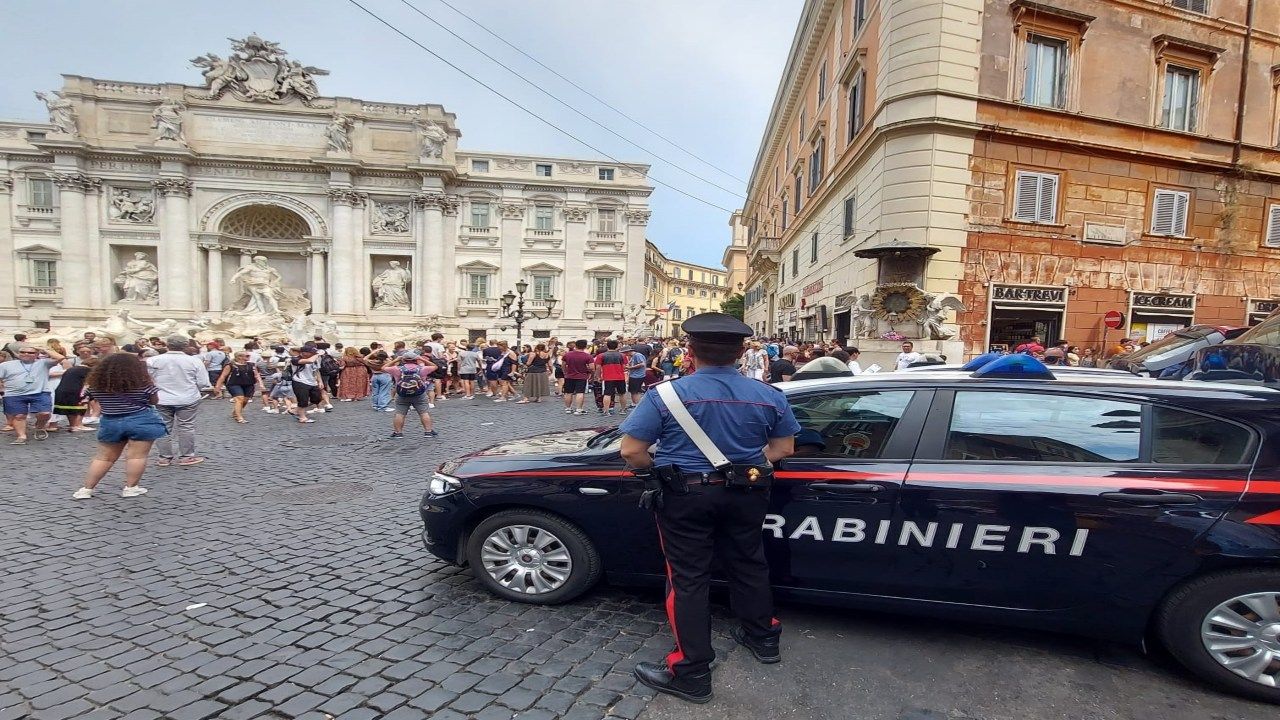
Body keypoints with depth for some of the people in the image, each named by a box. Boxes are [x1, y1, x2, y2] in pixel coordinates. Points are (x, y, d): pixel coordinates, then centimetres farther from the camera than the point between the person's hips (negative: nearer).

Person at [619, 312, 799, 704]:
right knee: (748, 564, 23)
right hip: (744, 493, 4)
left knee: (688, 578, 8)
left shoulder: (666, 394, -15)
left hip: (685, 495, -4)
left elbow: (630, 450, -15)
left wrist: (657, 472, 3)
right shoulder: (768, 395, -3)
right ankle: (763, 638, 43)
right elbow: (784, 447, 7)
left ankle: (691, 672, 17)